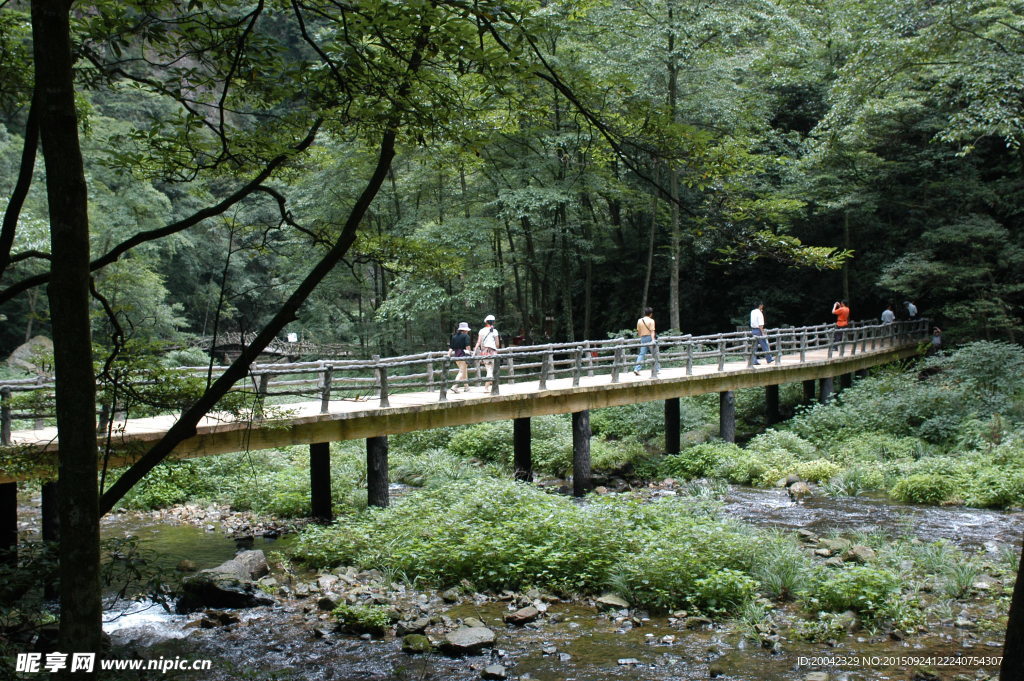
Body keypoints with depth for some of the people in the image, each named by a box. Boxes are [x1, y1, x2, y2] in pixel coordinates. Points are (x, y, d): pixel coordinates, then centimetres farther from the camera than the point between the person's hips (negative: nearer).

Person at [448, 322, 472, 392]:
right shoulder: (466, 336, -4)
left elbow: (451, 347, 8)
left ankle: (466, 387, 24)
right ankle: (454, 387, -19)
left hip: (456, 355, 7)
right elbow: (467, 346, -12)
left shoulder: (454, 336, 12)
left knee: (464, 371, 20)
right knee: (462, 372, -5)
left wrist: (448, 356, 6)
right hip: (463, 355, -7)